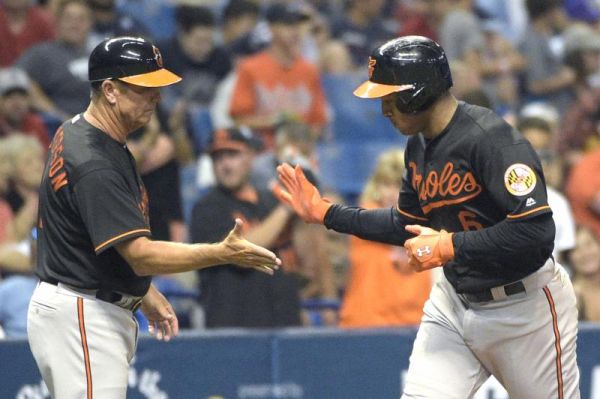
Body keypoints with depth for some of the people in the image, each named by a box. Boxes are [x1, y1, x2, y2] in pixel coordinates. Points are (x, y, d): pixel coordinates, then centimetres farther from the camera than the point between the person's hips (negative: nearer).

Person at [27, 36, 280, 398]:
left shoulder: (77, 132, 9)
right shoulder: (93, 165, -24)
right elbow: (141, 254, -27)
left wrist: (144, 291, 23)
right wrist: (223, 253, -31)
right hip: (80, 318, -11)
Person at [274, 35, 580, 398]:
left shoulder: (489, 137, -22)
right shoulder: (419, 146, 5)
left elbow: (536, 230, -29)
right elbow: (407, 226, 19)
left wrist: (450, 246, -26)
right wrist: (325, 213, 15)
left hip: (523, 308, -8)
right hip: (455, 301, 8)